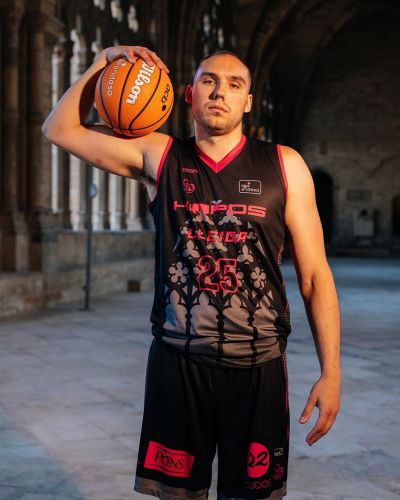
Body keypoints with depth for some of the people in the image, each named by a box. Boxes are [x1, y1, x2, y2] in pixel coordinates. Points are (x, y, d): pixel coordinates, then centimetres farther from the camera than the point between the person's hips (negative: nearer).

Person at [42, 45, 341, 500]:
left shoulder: (285, 166, -1)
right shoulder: (157, 156, 3)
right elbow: (60, 129, 8)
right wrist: (105, 60, -1)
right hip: (177, 363, 1)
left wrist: (330, 372, -5)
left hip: (258, 367, 0)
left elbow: (315, 275, -1)